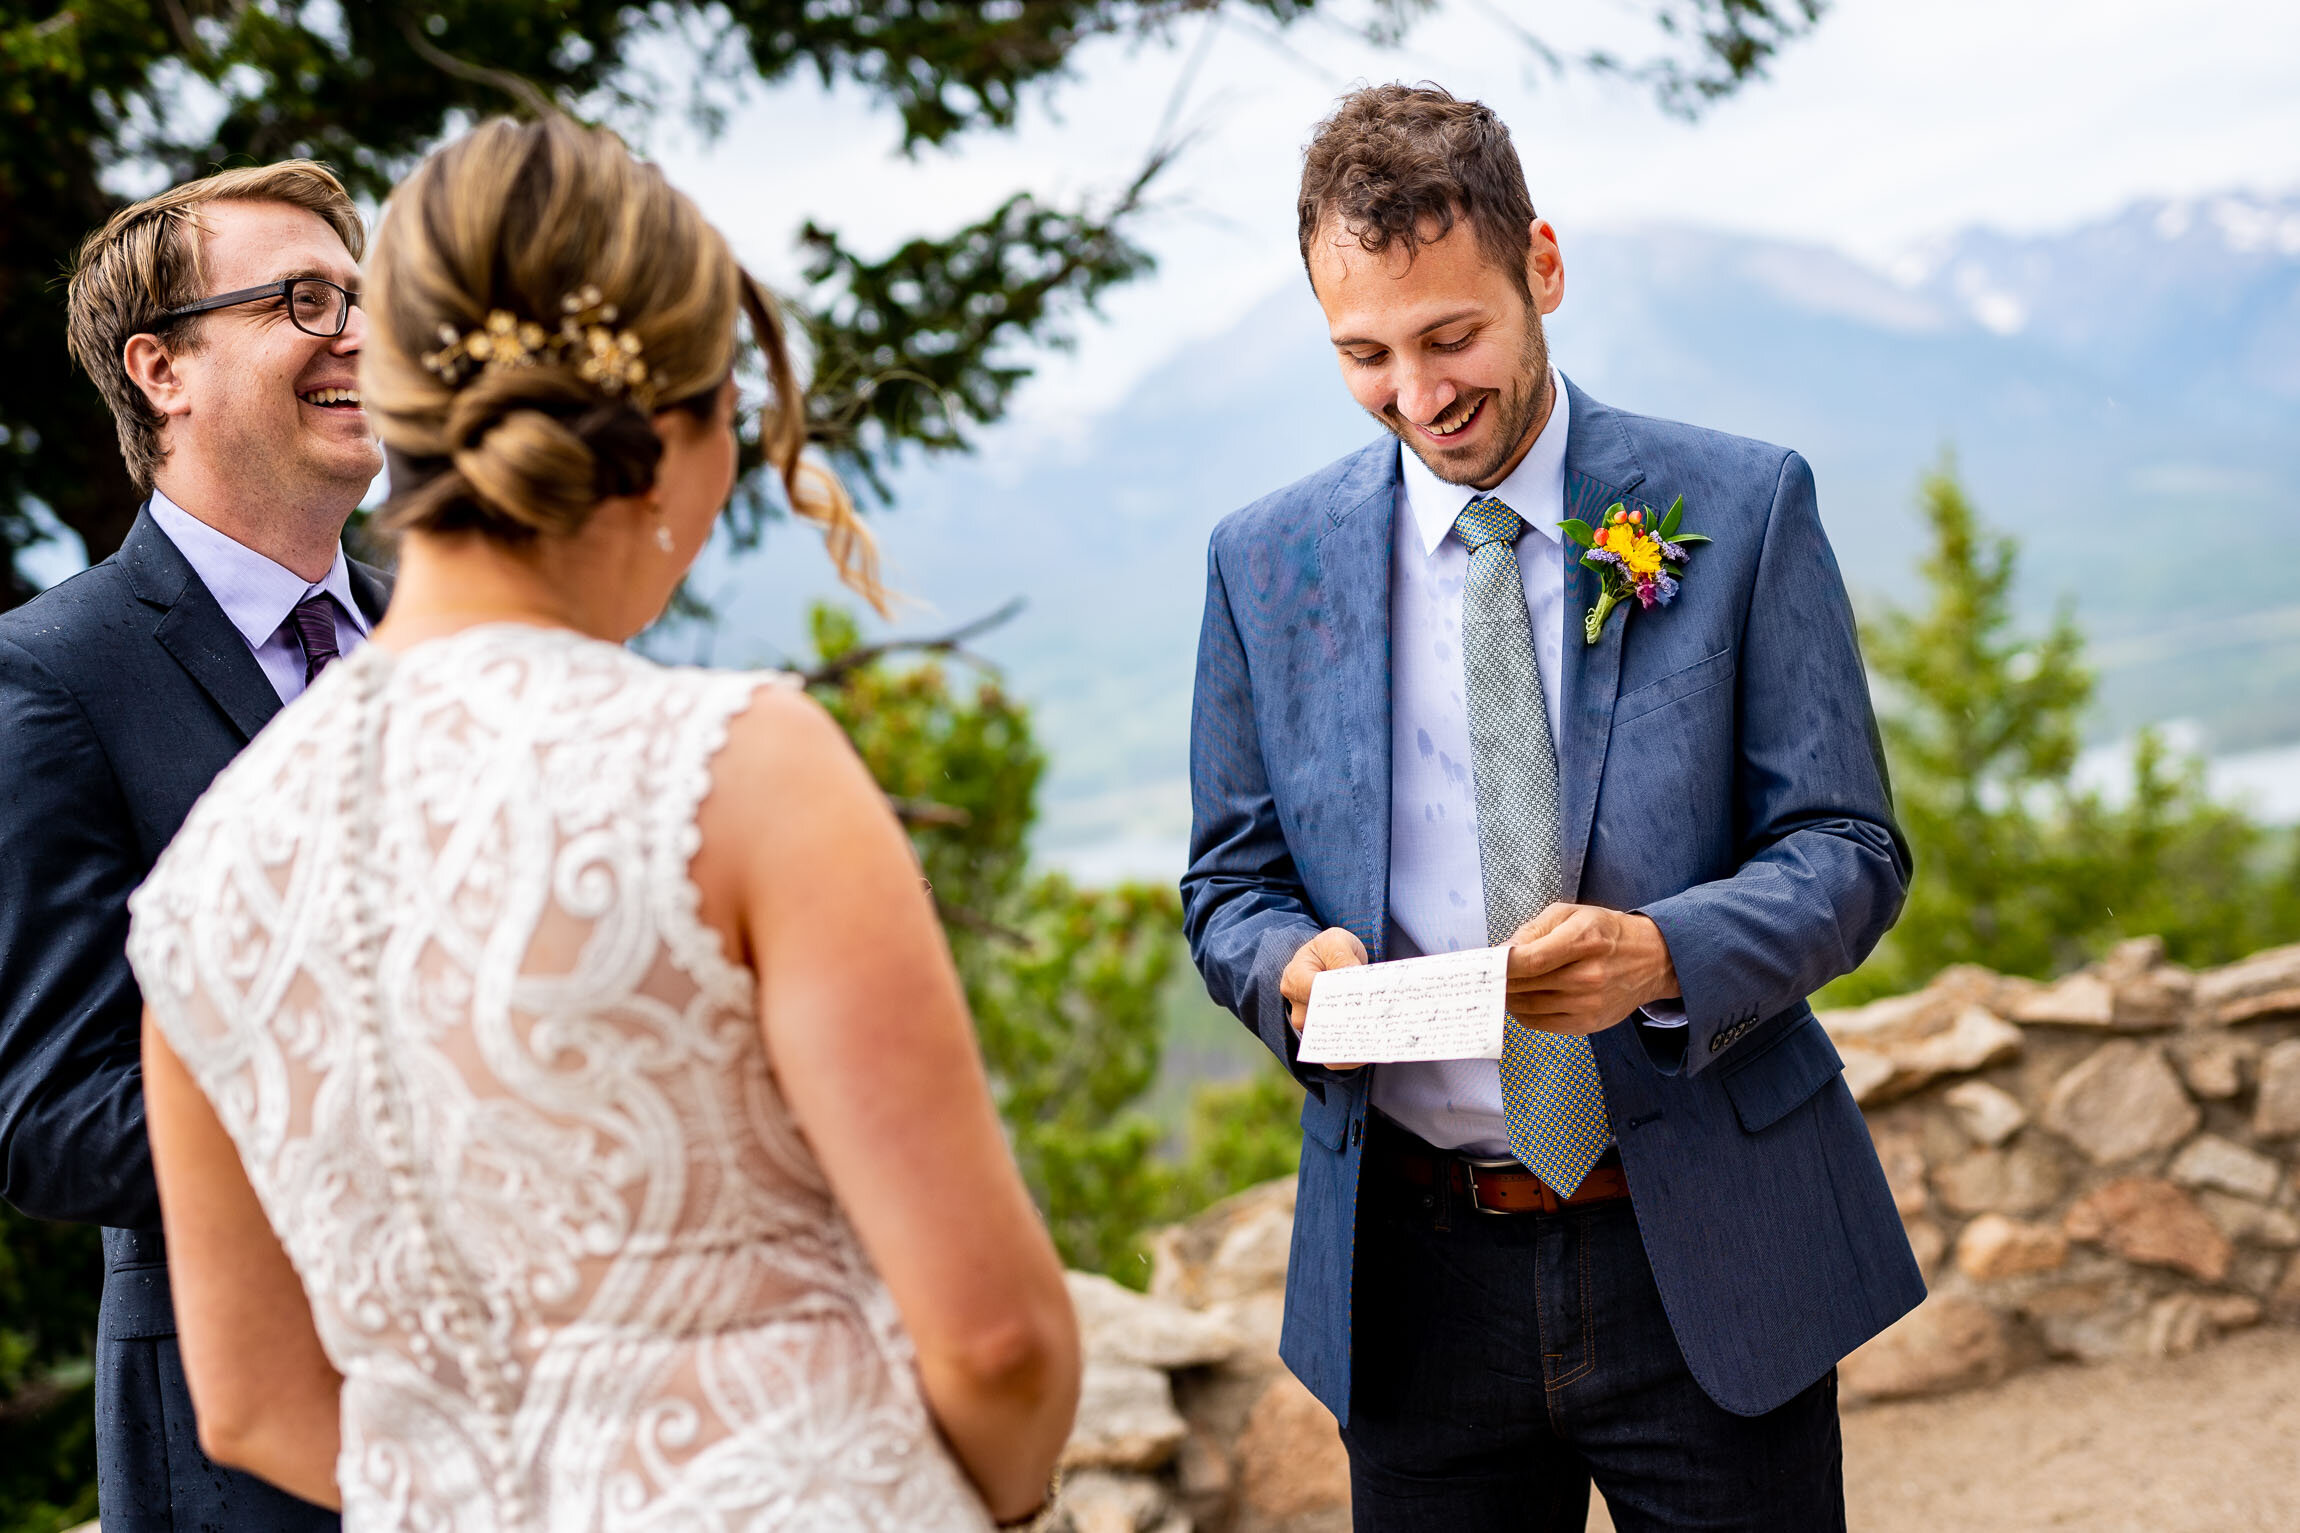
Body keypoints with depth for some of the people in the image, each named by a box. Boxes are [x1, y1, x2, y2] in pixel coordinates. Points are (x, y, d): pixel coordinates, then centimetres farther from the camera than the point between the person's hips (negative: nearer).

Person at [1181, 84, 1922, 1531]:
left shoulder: (1743, 507, -3)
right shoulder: (1266, 562, 2)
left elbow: (1850, 849, -4)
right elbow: (1229, 883, 8)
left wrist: (1661, 953, -23)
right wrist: (1294, 963, -15)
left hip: (1708, 1260, -1)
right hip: (1415, 1283, 2)